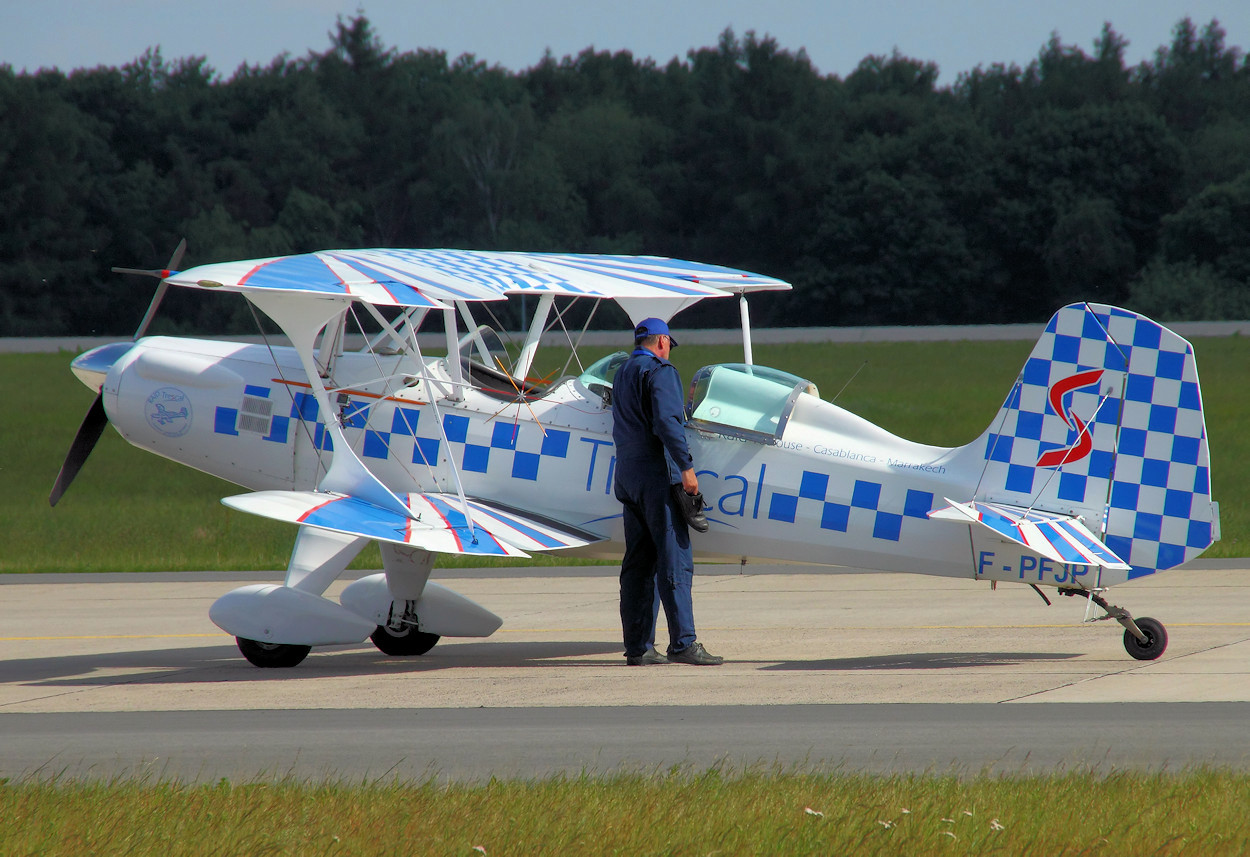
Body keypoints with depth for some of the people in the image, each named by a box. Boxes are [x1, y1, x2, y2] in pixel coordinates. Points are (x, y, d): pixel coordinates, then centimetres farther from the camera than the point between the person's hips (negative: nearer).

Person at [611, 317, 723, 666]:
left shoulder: (621, 374, 20)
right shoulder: (660, 372, -8)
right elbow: (666, 421, -21)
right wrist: (686, 466, -23)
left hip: (627, 477, 9)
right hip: (656, 474, -9)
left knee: (637, 565, 8)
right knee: (674, 562, -10)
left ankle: (637, 647, 6)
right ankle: (682, 643, -15)